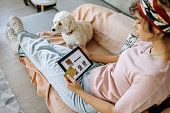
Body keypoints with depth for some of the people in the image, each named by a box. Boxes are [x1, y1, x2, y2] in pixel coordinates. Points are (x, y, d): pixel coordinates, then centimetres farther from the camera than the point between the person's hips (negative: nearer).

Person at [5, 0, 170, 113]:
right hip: (95, 70, 7)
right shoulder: (150, 42, -13)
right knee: (57, 49, 16)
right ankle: (22, 45, 46)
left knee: (46, 57, 6)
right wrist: (91, 56, 4)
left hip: (87, 100, -6)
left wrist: (78, 91, -19)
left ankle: (21, 37, 39)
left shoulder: (153, 77, -37)